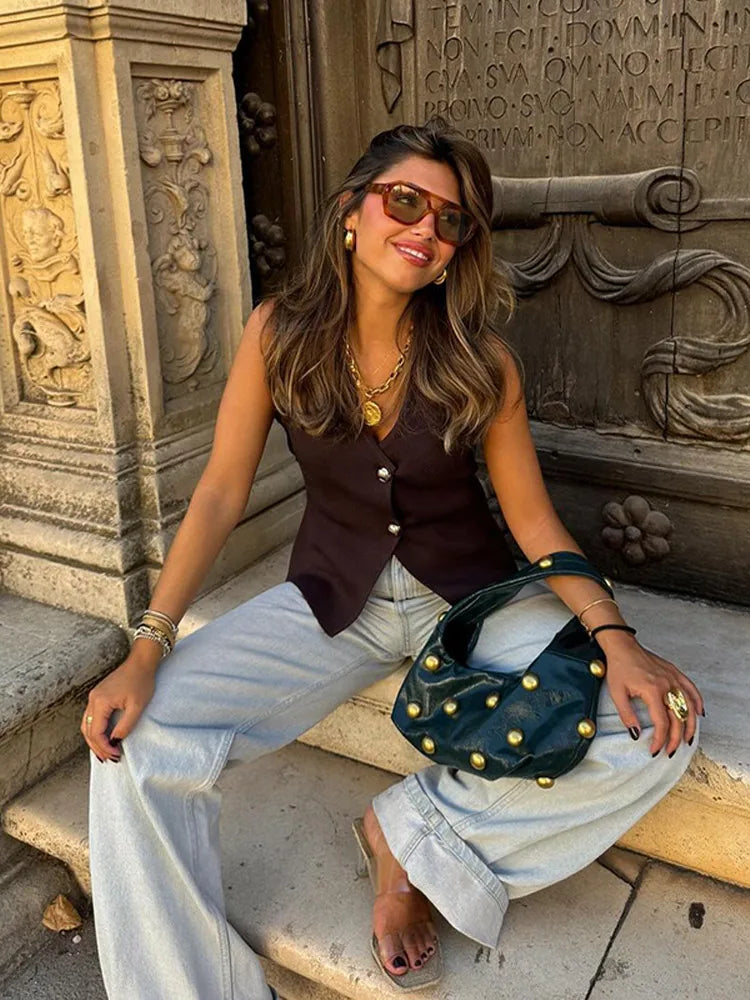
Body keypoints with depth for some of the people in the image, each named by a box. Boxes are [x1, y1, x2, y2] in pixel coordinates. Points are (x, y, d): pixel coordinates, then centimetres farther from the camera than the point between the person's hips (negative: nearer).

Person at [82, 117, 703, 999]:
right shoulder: (279, 331, -9)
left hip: (472, 594, 1)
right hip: (333, 595, 0)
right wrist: (148, 647, -16)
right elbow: (220, 493, -8)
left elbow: (535, 522, -7)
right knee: (135, 743, -19)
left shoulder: (481, 359, -11)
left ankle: (413, 830, -3)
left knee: (656, 732, -21)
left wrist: (615, 637, -23)